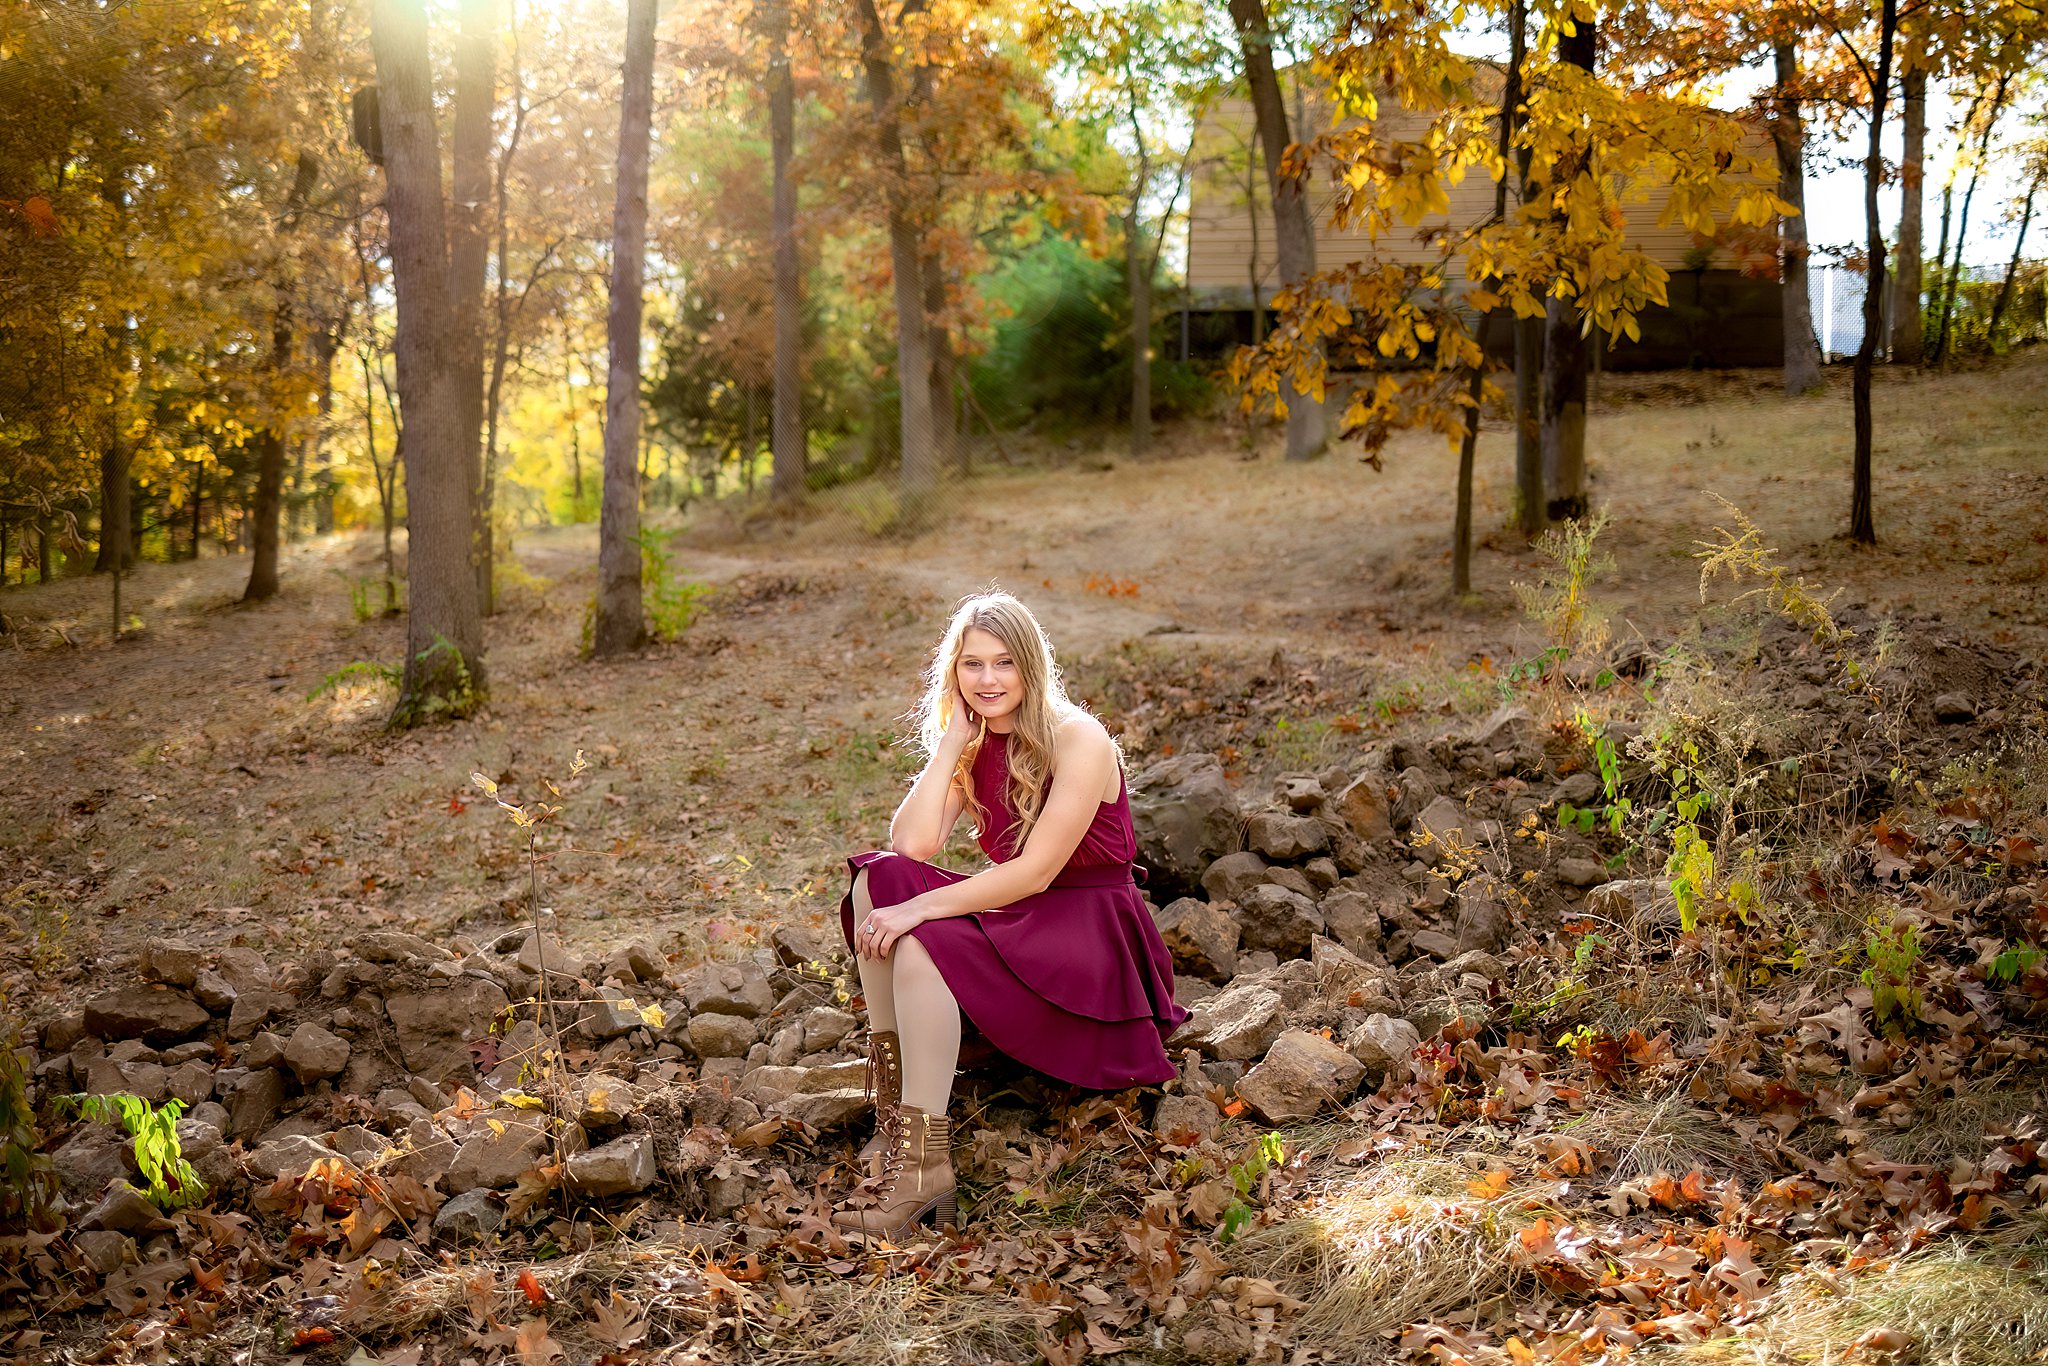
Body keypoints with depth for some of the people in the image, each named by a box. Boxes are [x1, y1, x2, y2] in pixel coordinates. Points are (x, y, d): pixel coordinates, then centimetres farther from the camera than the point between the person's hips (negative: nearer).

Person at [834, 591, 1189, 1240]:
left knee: (922, 945, -30)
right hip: (1013, 916, 7)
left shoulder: (1078, 740, -14)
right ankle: (893, 1107, -14)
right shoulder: (976, 745, 6)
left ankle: (924, 1168, -31)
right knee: (878, 879, -14)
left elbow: (1035, 872, -22)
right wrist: (951, 741, -10)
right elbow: (911, 844, -8)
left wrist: (920, 908, -26)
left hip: (1089, 934, -7)